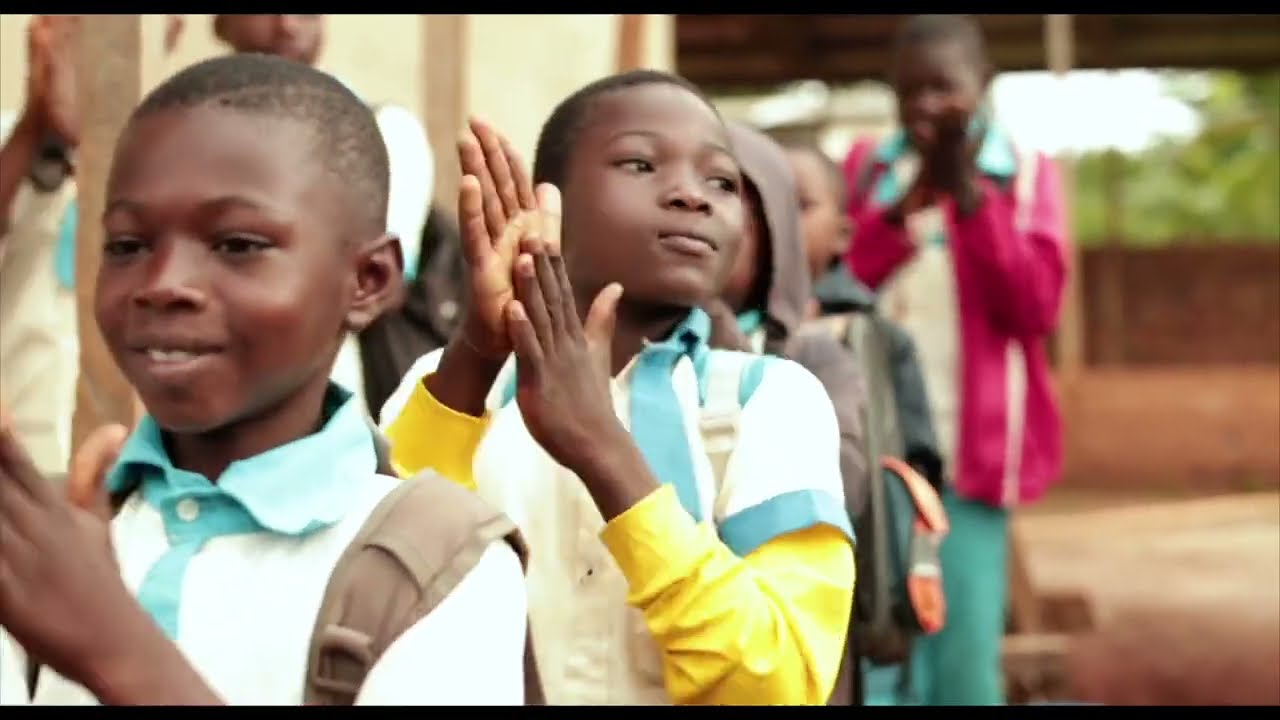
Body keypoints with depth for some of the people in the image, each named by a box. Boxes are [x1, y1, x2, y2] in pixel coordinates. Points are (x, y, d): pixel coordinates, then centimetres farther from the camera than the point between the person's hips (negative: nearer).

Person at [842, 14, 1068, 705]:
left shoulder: (1027, 175, 5)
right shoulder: (867, 168, 11)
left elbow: (1035, 306, -7)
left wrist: (966, 189, -13)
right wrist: (909, 197, -11)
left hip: (970, 453, -1)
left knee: (966, 659, -3)